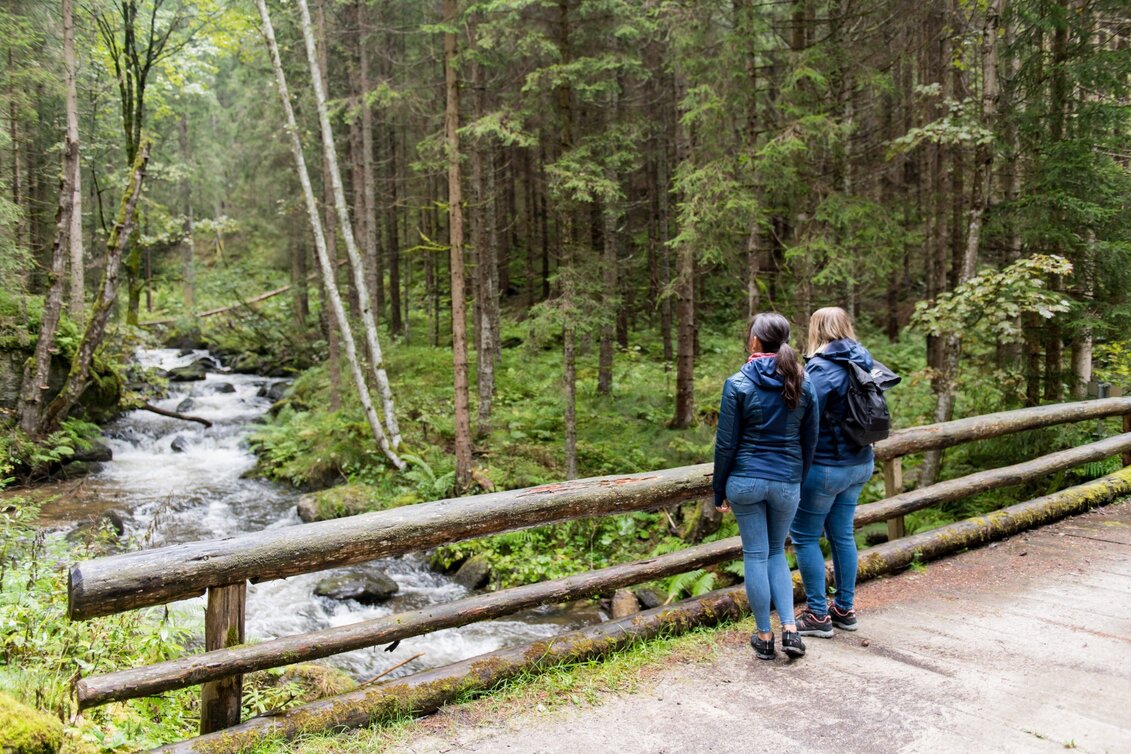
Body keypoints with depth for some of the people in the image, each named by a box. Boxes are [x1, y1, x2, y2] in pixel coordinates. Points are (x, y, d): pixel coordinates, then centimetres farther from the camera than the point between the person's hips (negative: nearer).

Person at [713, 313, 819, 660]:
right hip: (787, 482, 3)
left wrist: (719, 489, 2)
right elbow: (810, 441, 6)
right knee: (776, 553, 19)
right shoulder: (803, 384, 0)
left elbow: (726, 443, -8)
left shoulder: (738, 383, -10)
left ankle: (764, 636, 16)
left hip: (745, 480, -2)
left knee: (756, 555, 8)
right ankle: (790, 629, 8)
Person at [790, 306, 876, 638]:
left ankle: (818, 615, 8)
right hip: (860, 462, 8)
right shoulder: (863, 363, 6)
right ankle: (845, 609, 27)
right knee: (842, 534, 17)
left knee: (804, 536, 4)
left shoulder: (821, 367, -18)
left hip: (825, 466, -8)